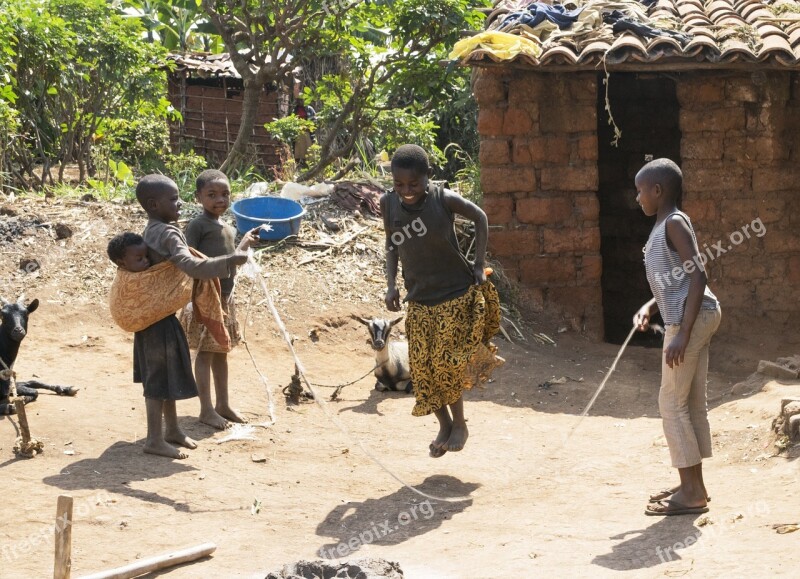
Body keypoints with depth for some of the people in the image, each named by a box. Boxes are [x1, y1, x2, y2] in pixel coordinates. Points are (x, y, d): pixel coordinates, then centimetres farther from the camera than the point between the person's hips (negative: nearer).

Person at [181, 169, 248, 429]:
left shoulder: (230, 230, 14)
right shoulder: (198, 225, -11)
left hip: (225, 299, 8)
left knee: (221, 352, 14)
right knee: (205, 353, -2)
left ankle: (223, 404, 23)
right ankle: (206, 409, 3)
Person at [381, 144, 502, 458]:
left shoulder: (443, 199, -17)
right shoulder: (388, 204, -7)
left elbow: (480, 218, -1)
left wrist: (478, 265, -3)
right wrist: (391, 284, -2)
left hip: (455, 295, -4)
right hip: (419, 300, 4)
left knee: (445, 362, -7)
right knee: (421, 367, 2)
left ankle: (459, 424, 15)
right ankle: (444, 425, 23)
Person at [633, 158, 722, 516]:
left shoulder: (674, 223, -12)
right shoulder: (665, 226, 18)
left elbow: (698, 276, -20)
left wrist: (682, 333, -23)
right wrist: (648, 308, 6)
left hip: (691, 318, -10)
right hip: (698, 317, 10)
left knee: (672, 402, -6)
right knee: (691, 403, 13)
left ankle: (692, 493, -4)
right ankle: (693, 485, 20)